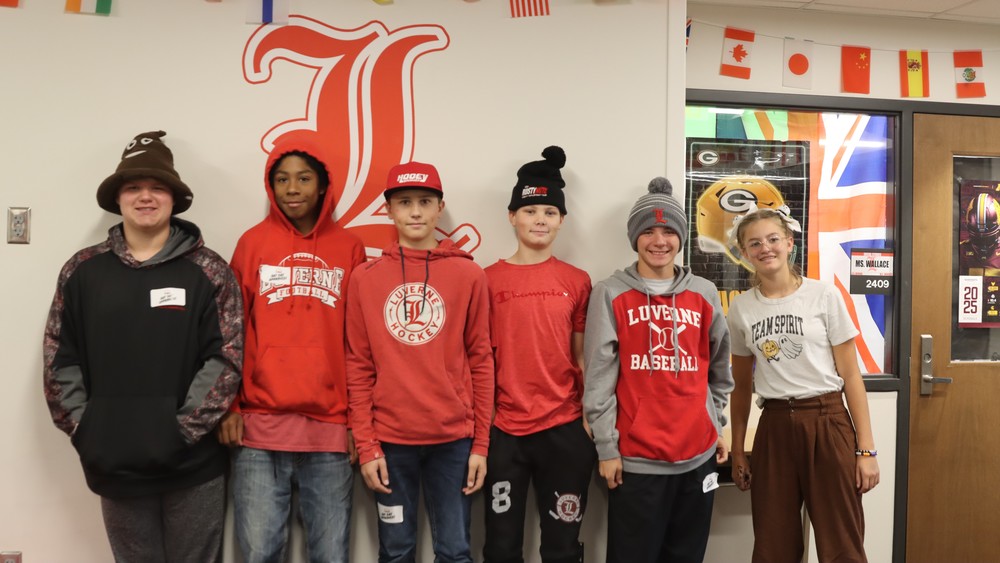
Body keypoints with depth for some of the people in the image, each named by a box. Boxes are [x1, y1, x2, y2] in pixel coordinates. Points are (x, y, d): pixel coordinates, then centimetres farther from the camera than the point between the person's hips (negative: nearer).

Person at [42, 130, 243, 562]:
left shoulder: (207, 271, -3)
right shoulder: (83, 271, 4)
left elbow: (226, 358, -8)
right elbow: (60, 359, 5)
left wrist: (184, 429, -12)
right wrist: (82, 428, -2)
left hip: (192, 464, -2)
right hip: (114, 465, 2)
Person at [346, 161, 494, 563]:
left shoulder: (468, 274, 1)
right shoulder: (365, 278, 3)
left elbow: (481, 361, 2)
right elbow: (359, 368, 3)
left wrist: (480, 443, -2)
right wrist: (366, 445, -3)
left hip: (454, 438, 0)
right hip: (390, 439, 1)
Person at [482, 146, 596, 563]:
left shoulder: (577, 282, 3)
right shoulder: (488, 280, 0)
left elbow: (583, 358, 7)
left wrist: (592, 418, 2)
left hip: (565, 429, 1)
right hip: (503, 429, 0)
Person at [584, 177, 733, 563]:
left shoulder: (704, 294, 8)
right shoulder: (611, 294, -2)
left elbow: (719, 368, 16)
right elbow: (598, 377, -5)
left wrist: (717, 426, 13)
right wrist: (606, 446, -7)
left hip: (698, 454, 4)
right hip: (635, 458, -3)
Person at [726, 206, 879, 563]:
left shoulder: (823, 296, -3)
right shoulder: (740, 309, 4)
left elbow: (850, 376, -3)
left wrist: (866, 448, -6)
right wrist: (737, 450, 10)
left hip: (828, 423, -2)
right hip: (774, 428, 2)